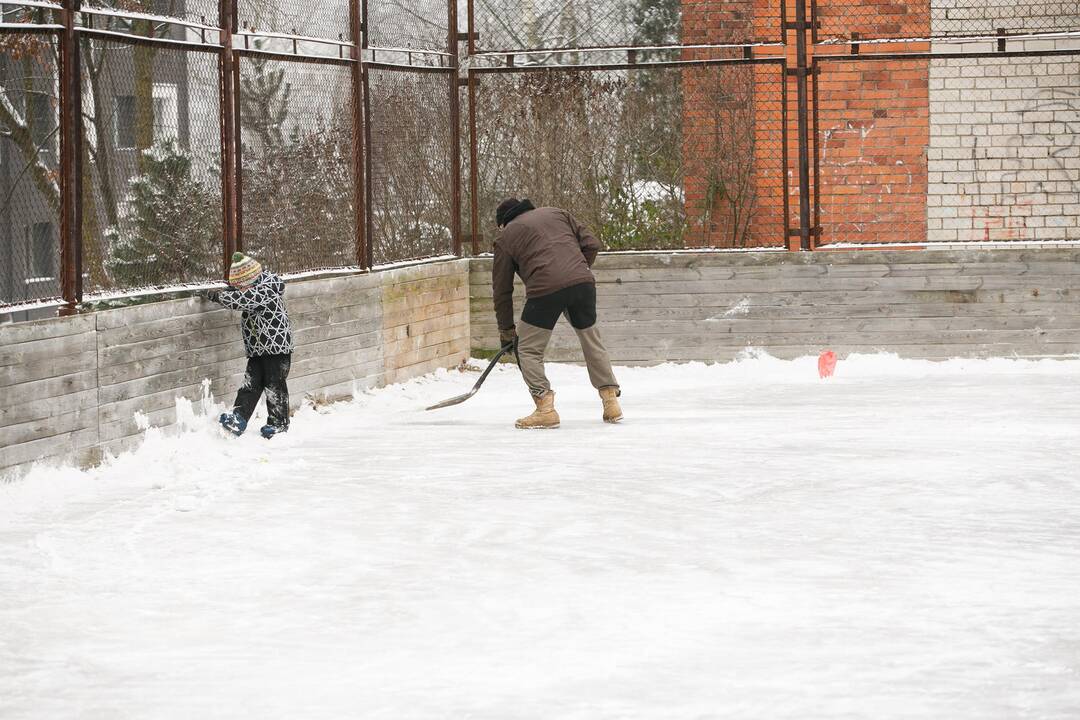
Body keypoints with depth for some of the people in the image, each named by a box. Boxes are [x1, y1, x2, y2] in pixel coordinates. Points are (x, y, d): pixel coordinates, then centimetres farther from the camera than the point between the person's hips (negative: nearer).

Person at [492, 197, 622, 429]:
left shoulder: (505, 237, 18)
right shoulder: (556, 214, 27)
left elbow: (502, 289, 19)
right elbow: (591, 244, 17)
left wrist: (506, 329, 26)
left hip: (546, 290, -4)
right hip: (583, 283, 4)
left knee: (529, 350, 10)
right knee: (592, 342, 21)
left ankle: (545, 408, -1)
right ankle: (611, 402, 21)